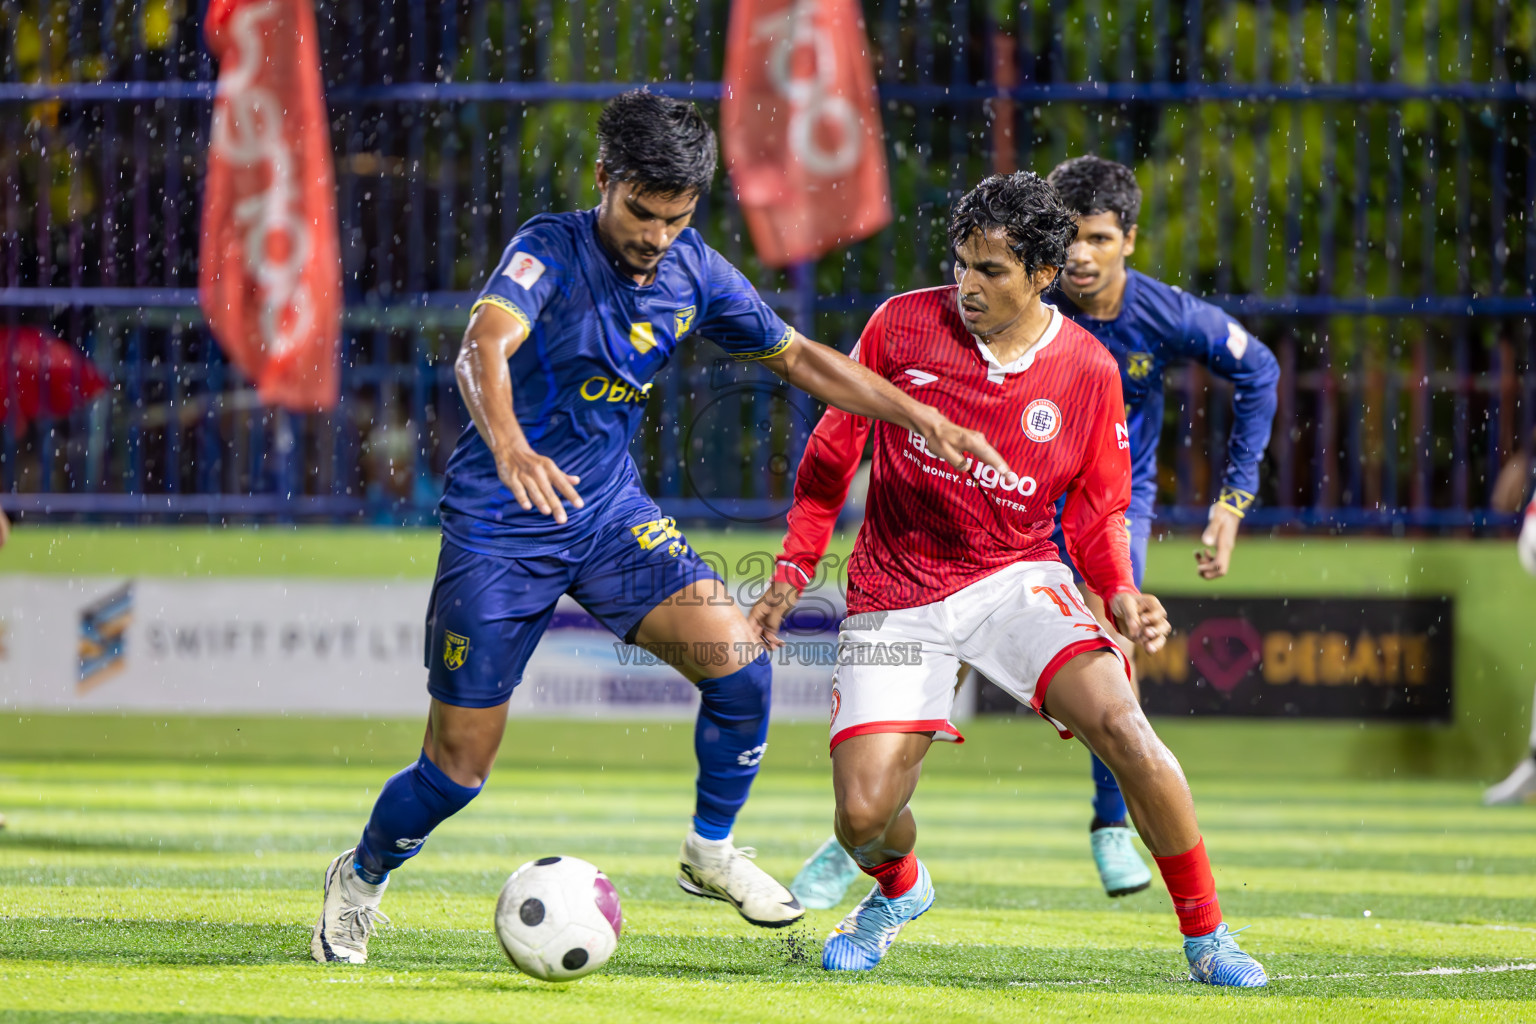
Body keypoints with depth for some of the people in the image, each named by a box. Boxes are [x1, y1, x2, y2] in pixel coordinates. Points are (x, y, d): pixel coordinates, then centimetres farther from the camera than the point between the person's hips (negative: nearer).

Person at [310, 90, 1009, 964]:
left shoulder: (695, 275, -1)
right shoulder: (551, 252, -19)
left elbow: (797, 357, 11)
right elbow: (484, 348, -37)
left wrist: (921, 418, 3)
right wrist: (509, 448, -57)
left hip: (611, 511, 5)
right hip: (500, 524, -5)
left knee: (739, 660, -16)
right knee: (460, 764, -2)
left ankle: (711, 851, 7)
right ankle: (362, 879, 27)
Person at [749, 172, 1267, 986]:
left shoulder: (1088, 373, -5)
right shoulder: (902, 326, -6)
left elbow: (1097, 515, 5)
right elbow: (833, 448, 8)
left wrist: (1122, 599, -14)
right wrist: (792, 571, 5)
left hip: (1015, 577, -1)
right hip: (896, 596, 1)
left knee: (1121, 726, -27)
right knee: (863, 818, -11)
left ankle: (1206, 936, -11)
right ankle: (897, 889, 30)